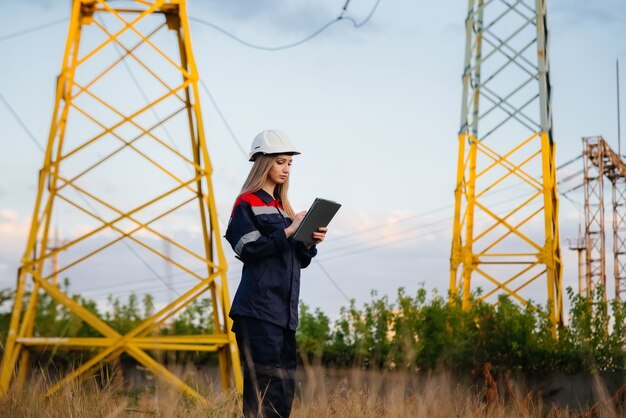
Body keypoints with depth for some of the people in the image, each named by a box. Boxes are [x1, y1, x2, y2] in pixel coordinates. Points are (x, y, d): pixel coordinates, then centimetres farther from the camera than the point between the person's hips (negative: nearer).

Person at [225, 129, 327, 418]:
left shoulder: (282, 207, 22)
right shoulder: (247, 203, 0)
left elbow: (299, 261, 20)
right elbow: (248, 248, -14)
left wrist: (311, 242, 1)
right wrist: (288, 231, -14)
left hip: (284, 309, 8)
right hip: (258, 307, -8)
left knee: (285, 384, 5)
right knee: (264, 382, -13)